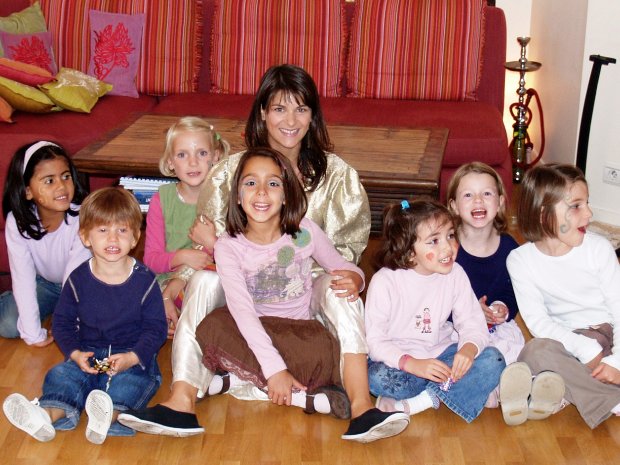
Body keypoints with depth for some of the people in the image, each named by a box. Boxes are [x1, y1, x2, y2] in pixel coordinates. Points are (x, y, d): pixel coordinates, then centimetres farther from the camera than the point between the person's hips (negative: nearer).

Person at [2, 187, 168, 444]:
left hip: (134, 358, -3)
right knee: (61, 374, -22)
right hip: (89, 354, 3)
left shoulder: (144, 280, -7)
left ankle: (109, 415, -58)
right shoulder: (78, 279, -1)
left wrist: (131, 358, -21)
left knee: (131, 381, -32)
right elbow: (62, 321, 6)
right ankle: (48, 415, -47)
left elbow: (156, 327, -5)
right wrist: (75, 353, -12)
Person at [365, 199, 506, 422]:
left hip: (441, 354, 4)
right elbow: (375, 340, -18)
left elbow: (472, 322, -4)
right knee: (377, 378, -35)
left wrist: (469, 348, -29)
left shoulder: (455, 274, -6)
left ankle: (414, 403, -24)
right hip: (399, 360, -3)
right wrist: (413, 364, -33)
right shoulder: (385, 281, -17)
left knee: (493, 360, -18)